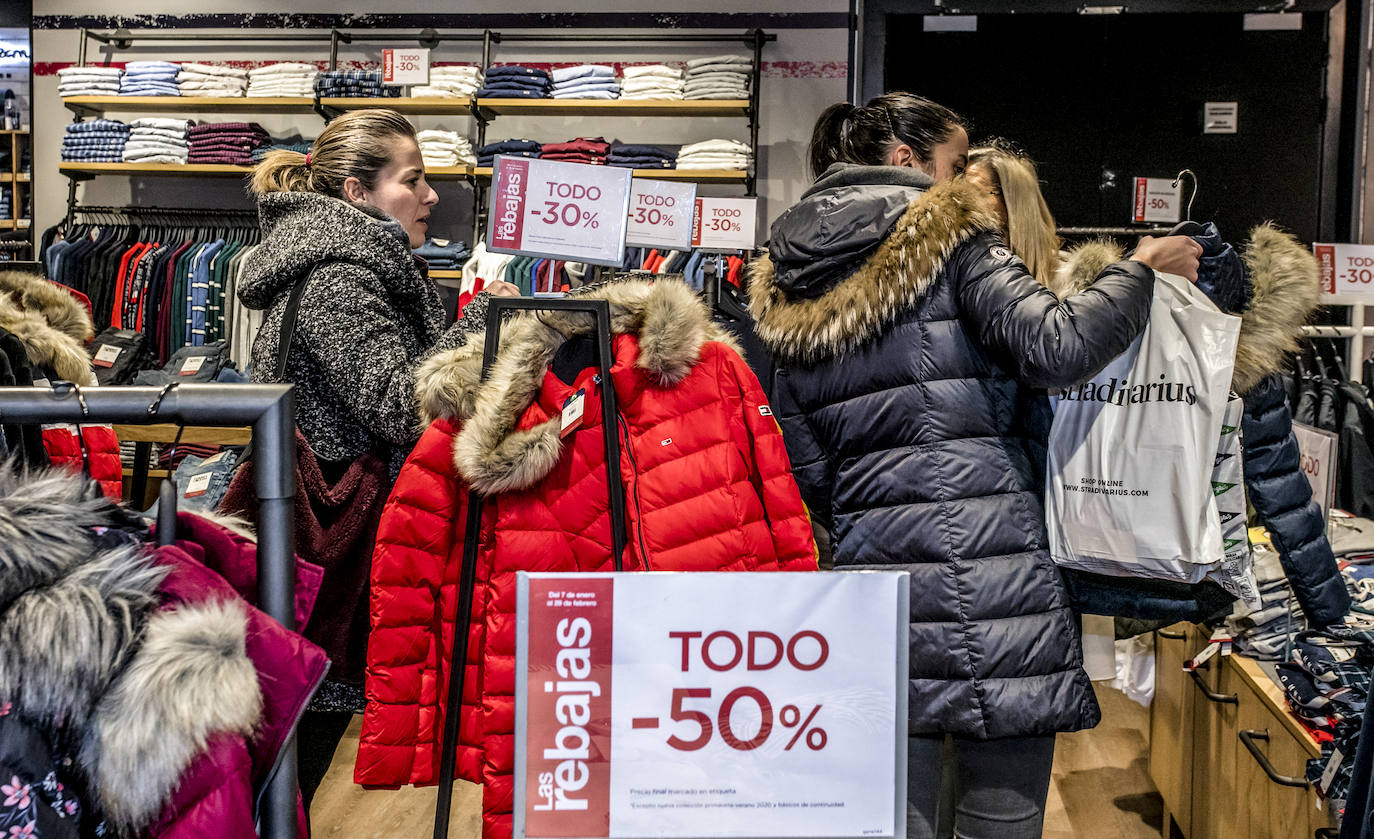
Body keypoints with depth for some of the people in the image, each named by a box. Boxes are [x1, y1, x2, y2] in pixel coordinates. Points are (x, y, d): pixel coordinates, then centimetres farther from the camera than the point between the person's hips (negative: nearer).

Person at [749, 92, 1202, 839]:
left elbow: (807, 469, 15)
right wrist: (1143, 268, 0)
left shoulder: (789, 291, 15)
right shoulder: (948, 239, -2)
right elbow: (1055, 348, -15)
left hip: (874, 576, 6)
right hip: (991, 574, -5)